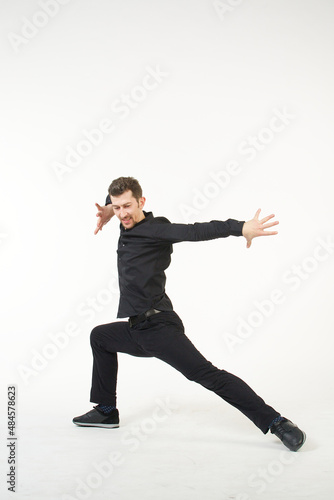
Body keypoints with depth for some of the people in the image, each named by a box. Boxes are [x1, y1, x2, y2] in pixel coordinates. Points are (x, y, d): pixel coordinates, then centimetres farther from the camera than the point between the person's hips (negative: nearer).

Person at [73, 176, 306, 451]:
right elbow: (115, 196, 35)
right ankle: (106, 411, 32)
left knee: (207, 374, -19)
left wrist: (240, 227, -41)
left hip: (157, 327, -10)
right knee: (100, 336, 27)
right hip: (138, 330, 10)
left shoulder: (155, 229, -10)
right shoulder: (129, 225, 14)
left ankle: (277, 423, -17)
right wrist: (108, 210, 13)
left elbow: (193, 231, -27)